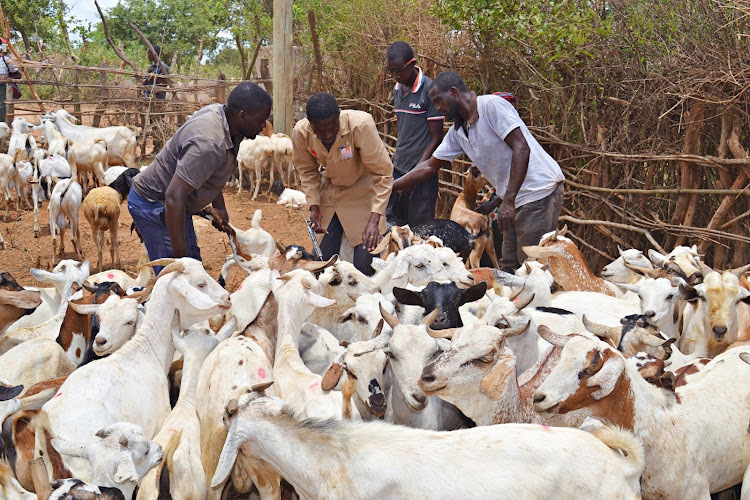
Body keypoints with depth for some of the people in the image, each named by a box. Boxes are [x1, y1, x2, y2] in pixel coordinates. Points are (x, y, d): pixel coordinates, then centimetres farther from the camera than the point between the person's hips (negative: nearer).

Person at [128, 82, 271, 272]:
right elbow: (174, 197, -37)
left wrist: (218, 205, 15)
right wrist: (180, 256, -34)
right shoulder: (208, 143, -34)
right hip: (154, 205, -11)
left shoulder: (218, 112, -3)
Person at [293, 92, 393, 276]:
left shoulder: (361, 125, -30)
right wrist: (314, 207, -8)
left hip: (362, 191, -3)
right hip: (330, 190, 4)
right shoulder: (301, 133, -18)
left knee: (364, 264, -12)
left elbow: (382, 173, -24)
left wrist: (374, 220, -30)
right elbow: (307, 171, 2)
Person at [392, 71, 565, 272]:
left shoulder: (491, 106, -13)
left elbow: (521, 149, -20)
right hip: (515, 201, 9)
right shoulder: (457, 131, 13)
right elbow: (429, 167, 22)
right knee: (508, 268, 9)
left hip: (539, 193, -9)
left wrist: (507, 201, -25)